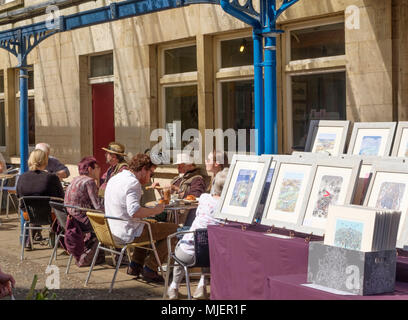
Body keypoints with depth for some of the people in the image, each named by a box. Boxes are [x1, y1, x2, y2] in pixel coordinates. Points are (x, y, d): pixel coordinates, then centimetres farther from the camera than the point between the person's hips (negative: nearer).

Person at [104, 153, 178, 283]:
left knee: (149, 225, 36)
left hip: (113, 232, 10)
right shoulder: (133, 182, -17)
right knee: (174, 229, -3)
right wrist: (155, 210, -15)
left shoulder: (114, 179, 13)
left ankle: (135, 265, 24)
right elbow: (134, 211, -30)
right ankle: (150, 269, -1)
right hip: (128, 234, -10)